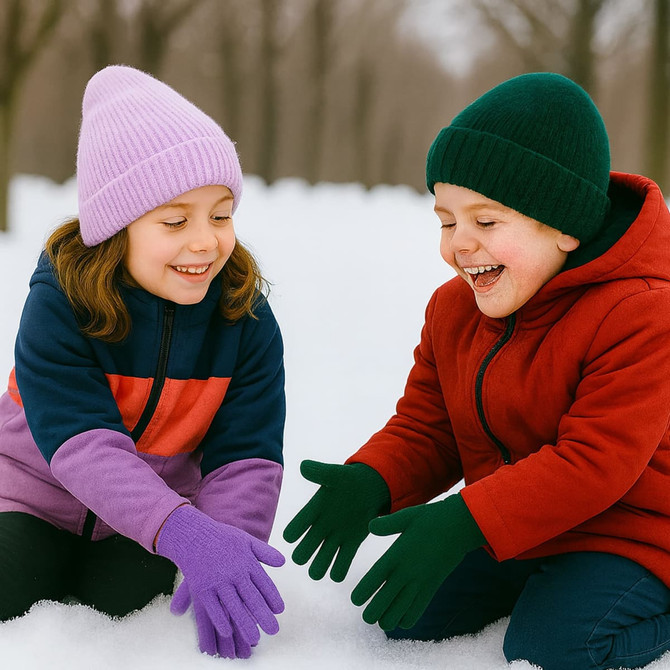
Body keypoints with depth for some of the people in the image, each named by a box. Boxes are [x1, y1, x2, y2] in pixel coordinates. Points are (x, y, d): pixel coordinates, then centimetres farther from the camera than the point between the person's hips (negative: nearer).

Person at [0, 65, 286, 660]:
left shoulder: (246, 318, -16)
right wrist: (186, 534, -52)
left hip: (149, 519, 2)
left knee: (113, 605, -18)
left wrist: (227, 547, -41)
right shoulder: (58, 304, -26)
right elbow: (82, 445, -36)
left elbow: (247, 457, -19)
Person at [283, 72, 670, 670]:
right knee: (401, 620, -2)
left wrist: (463, 521, -36)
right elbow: (426, 429, 6)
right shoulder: (452, 309, 1)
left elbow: (595, 460, -29)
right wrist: (370, 483, -18)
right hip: (503, 530, 7)